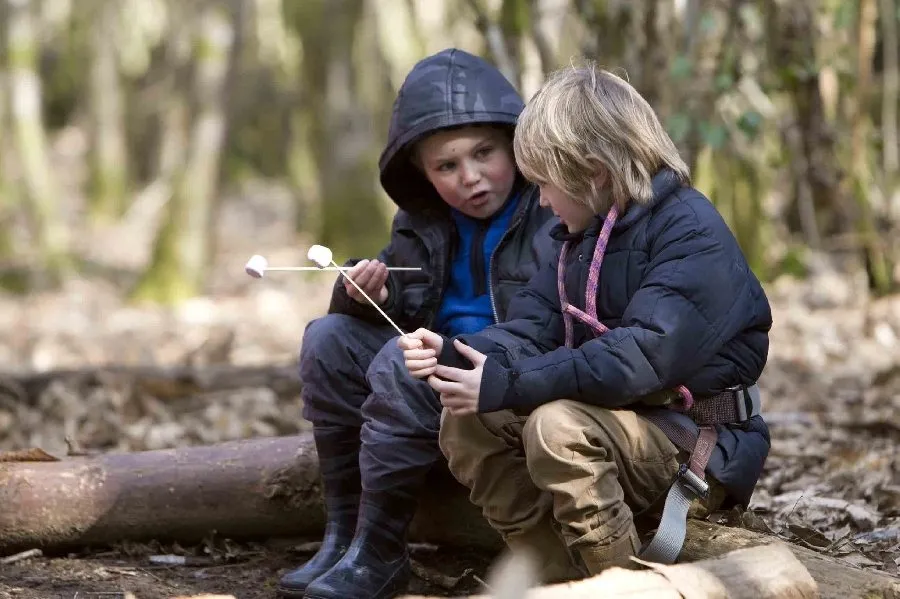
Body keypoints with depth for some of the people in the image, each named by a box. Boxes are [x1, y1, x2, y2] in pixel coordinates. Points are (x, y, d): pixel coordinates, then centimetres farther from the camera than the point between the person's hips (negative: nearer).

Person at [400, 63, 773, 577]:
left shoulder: (693, 234, -18)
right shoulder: (583, 236, 13)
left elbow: (645, 356, -29)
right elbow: (531, 330, 5)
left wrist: (507, 385, -28)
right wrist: (454, 353, -16)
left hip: (697, 449, -9)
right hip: (618, 423, 9)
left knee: (559, 426, -32)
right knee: (467, 421, -5)